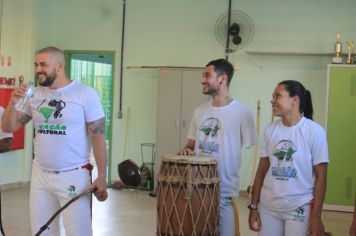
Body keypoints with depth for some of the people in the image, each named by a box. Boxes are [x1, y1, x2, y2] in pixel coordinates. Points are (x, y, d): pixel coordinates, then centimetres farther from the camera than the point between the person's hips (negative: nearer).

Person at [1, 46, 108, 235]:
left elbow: (98, 137, -7)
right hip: (40, 175, 5)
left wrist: (101, 177, -10)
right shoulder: (34, 95, 6)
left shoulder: (85, 94, -8)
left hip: (73, 175, -5)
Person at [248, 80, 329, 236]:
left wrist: (316, 217, -9)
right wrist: (253, 207, 5)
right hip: (268, 207, 4)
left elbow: (320, 176, -7)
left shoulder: (314, 131, -9)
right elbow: (262, 170, 7)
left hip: (299, 209, -4)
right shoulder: (270, 130, 3)